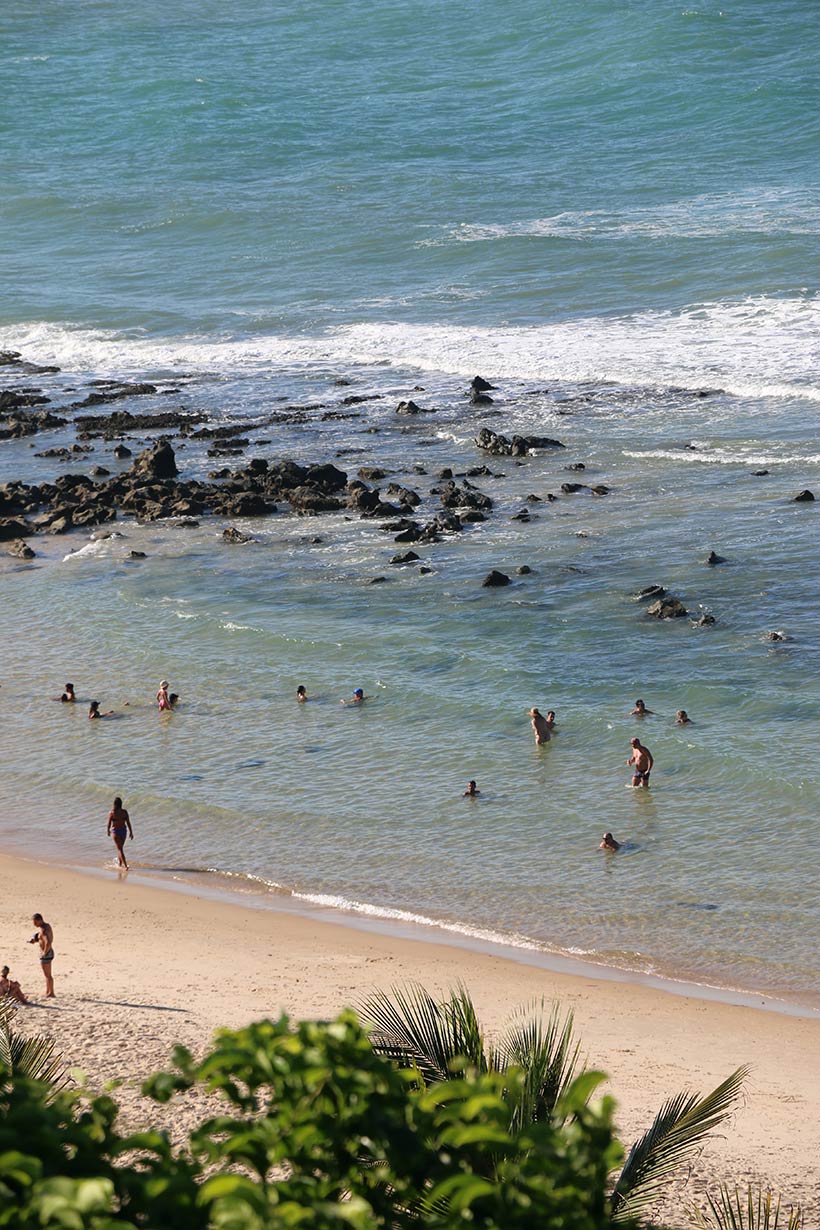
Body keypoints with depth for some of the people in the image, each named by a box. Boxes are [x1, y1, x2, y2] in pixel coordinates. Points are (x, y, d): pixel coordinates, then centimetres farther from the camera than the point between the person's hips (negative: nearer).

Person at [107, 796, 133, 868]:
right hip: (123, 830, 3)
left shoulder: (111, 812, -15)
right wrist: (131, 832, 4)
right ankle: (120, 863, 35)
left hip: (115, 831, -3)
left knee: (120, 849, -2)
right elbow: (128, 822, -5)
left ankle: (125, 866, -13)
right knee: (120, 848, 24)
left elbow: (109, 823, -6)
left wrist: (108, 831, 13)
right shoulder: (124, 812, -8)